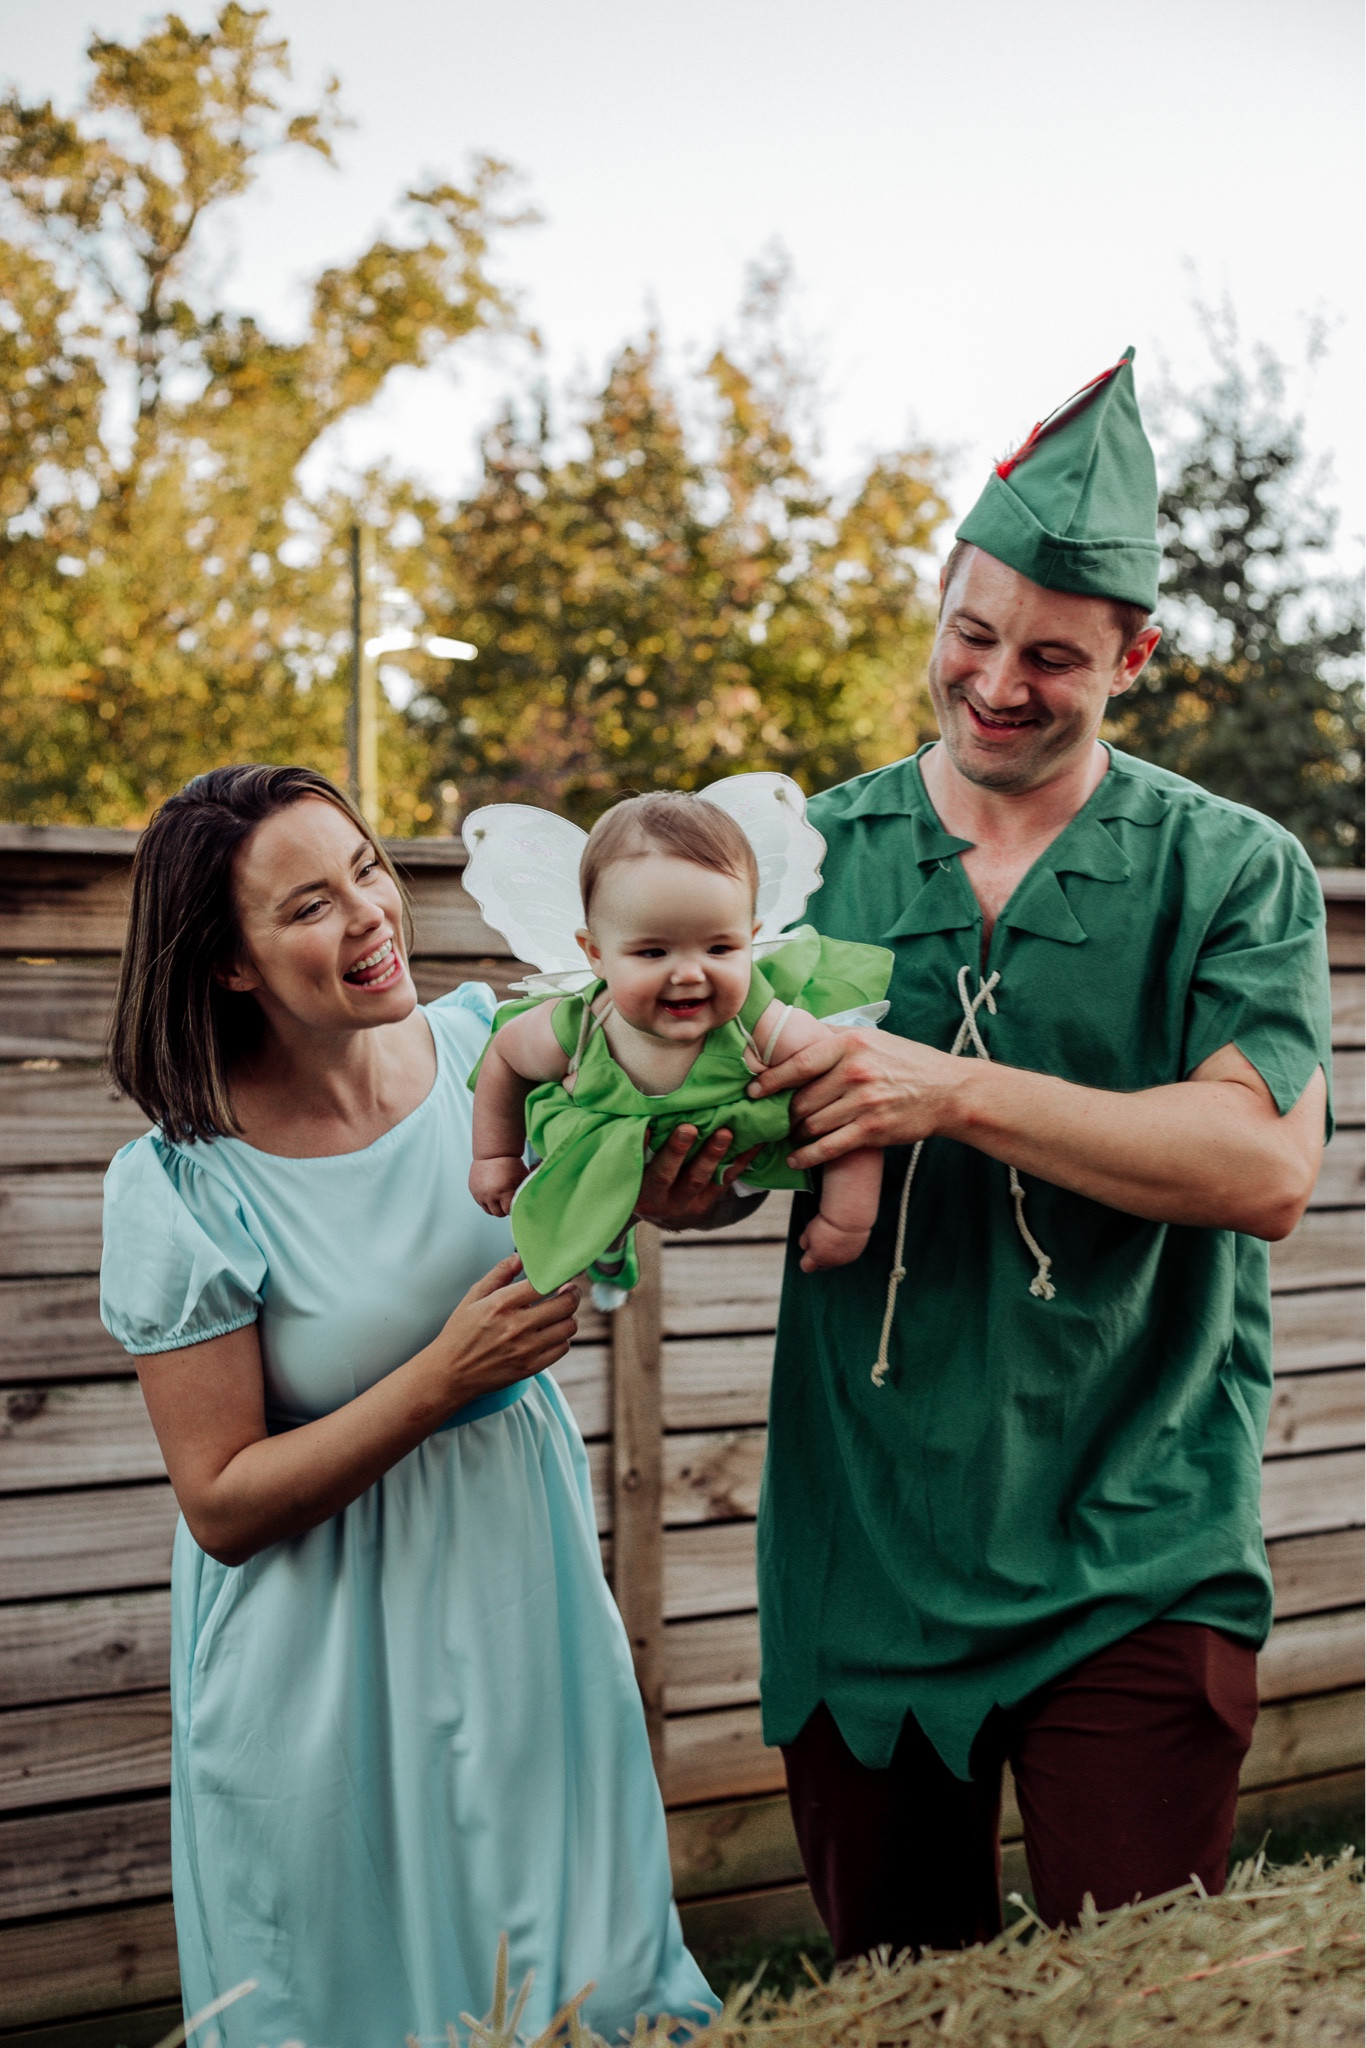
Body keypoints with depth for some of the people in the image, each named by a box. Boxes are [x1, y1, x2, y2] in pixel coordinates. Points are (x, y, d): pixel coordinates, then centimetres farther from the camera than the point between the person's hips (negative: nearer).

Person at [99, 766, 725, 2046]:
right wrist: (447, 1374, -24)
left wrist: (669, 1189, -18)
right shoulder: (181, 1186, -20)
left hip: (521, 1568, 4)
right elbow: (222, 1505, -15)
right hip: (326, 1670, -4)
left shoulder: (488, 1042, -10)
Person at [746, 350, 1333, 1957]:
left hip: (1134, 1563, -2)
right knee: (892, 2000, 17)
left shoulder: (1234, 873, -2)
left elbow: (1266, 1168, -15)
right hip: (863, 1542, 3)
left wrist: (956, 1093, -23)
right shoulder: (812, 854, 5)